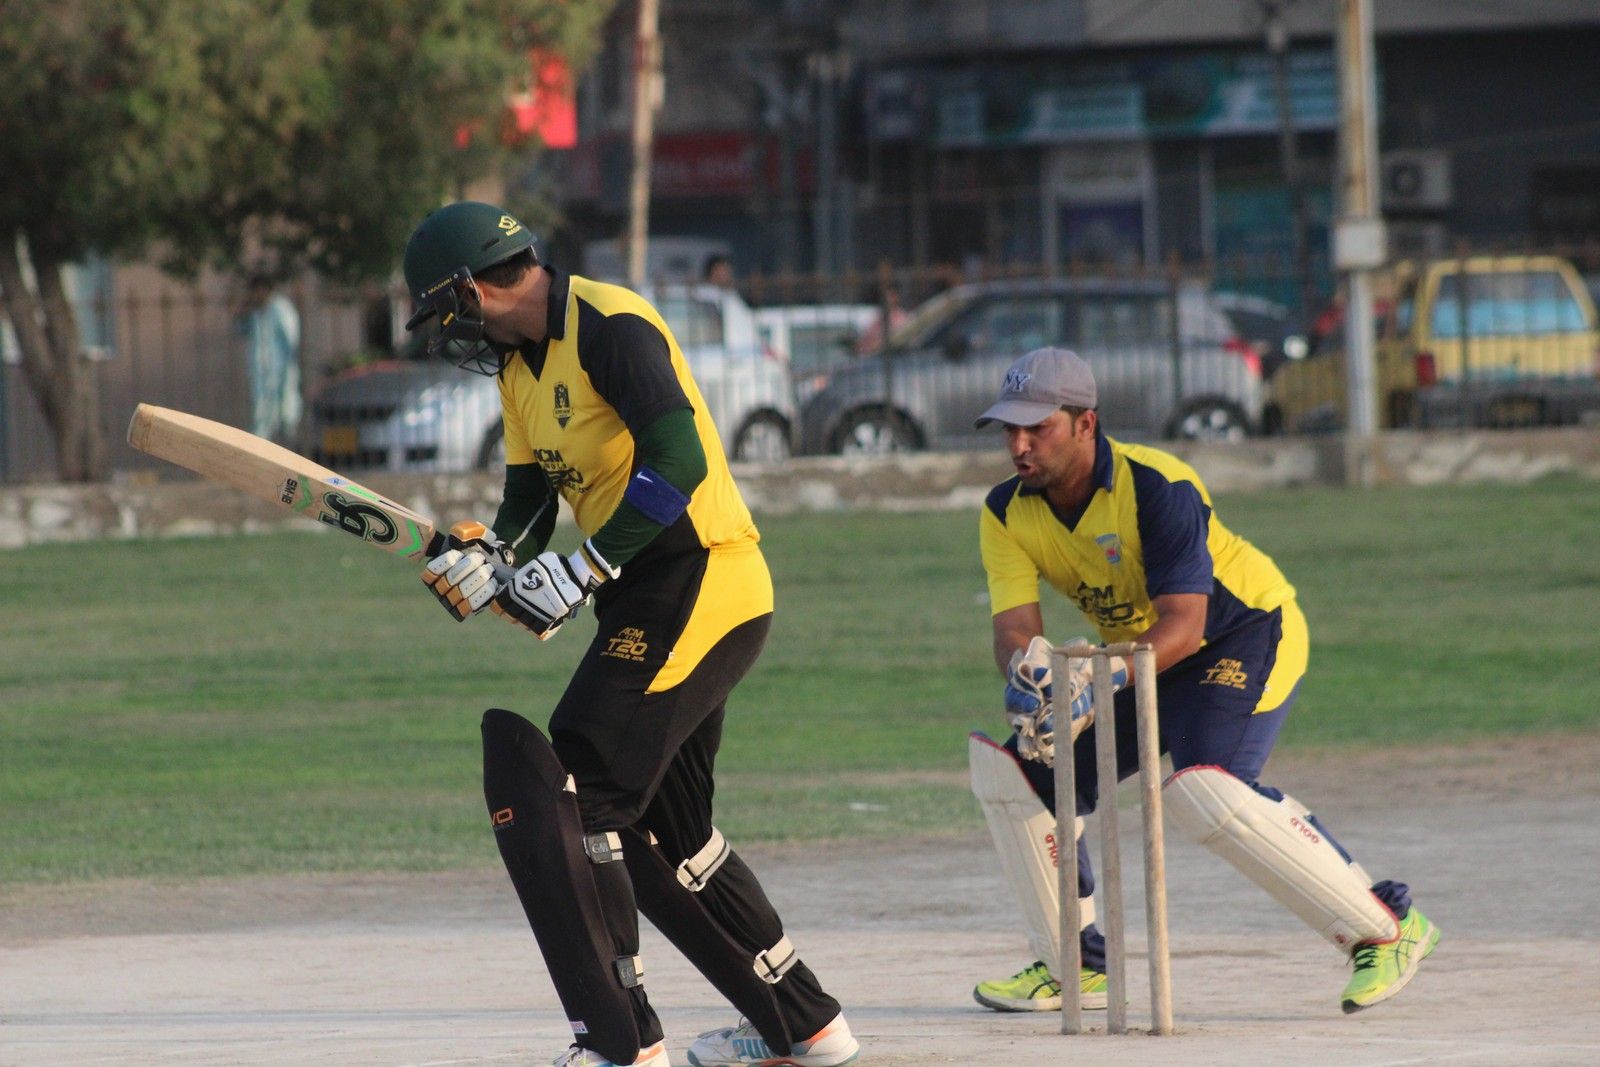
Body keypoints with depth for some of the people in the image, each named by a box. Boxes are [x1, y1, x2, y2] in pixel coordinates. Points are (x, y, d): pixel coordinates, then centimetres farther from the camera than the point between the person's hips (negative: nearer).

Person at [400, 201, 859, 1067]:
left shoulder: (609, 327, -16)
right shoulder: (521, 362, 15)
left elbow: (678, 461, -26)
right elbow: (529, 500, 16)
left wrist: (583, 572, -25)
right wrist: (486, 557, -6)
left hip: (699, 589, -11)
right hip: (651, 604, 11)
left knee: (552, 793, -15)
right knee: (662, 832, 19)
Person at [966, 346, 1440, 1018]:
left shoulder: (1159, 488, -29)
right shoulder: (1007, 515, -10)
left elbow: (1184, 624, -34)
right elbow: (1014, 626, -20)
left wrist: (1105, 678, -51)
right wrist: (1026, 669, -45)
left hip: (1248, 632, -7)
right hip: (1139, 655, 7)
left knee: (1203, 789, -30)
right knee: (1017, 769, -3)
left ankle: (1389, 927, -21)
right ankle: (1076, 964, 11)